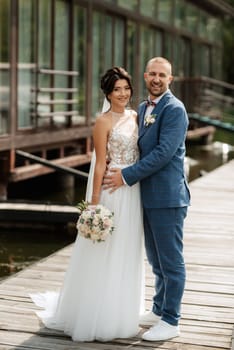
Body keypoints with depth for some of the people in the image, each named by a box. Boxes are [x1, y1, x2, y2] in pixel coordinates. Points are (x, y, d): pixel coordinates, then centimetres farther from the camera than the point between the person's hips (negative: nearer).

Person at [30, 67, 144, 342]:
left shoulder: (134, 117, 10)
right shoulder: (103, 122, -9)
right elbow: (100, 164, -12)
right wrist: (95, 203, -15)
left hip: (133, 193, 7)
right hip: (111, 191, -7)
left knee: (127, 255, 14)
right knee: (105, 254, 2)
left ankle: (120, 314, 29)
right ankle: (96, 318, 16)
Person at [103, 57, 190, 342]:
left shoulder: (174, 109, -12)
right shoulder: (143, 108, 14)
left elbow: (164, 152, -20)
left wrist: (127, 176, -17)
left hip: (167, 197, -8)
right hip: (147, 196, 8)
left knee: (170, 261, 1)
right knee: (156, 261, 18)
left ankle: (170, 322, 11)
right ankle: (159, 310, 31)